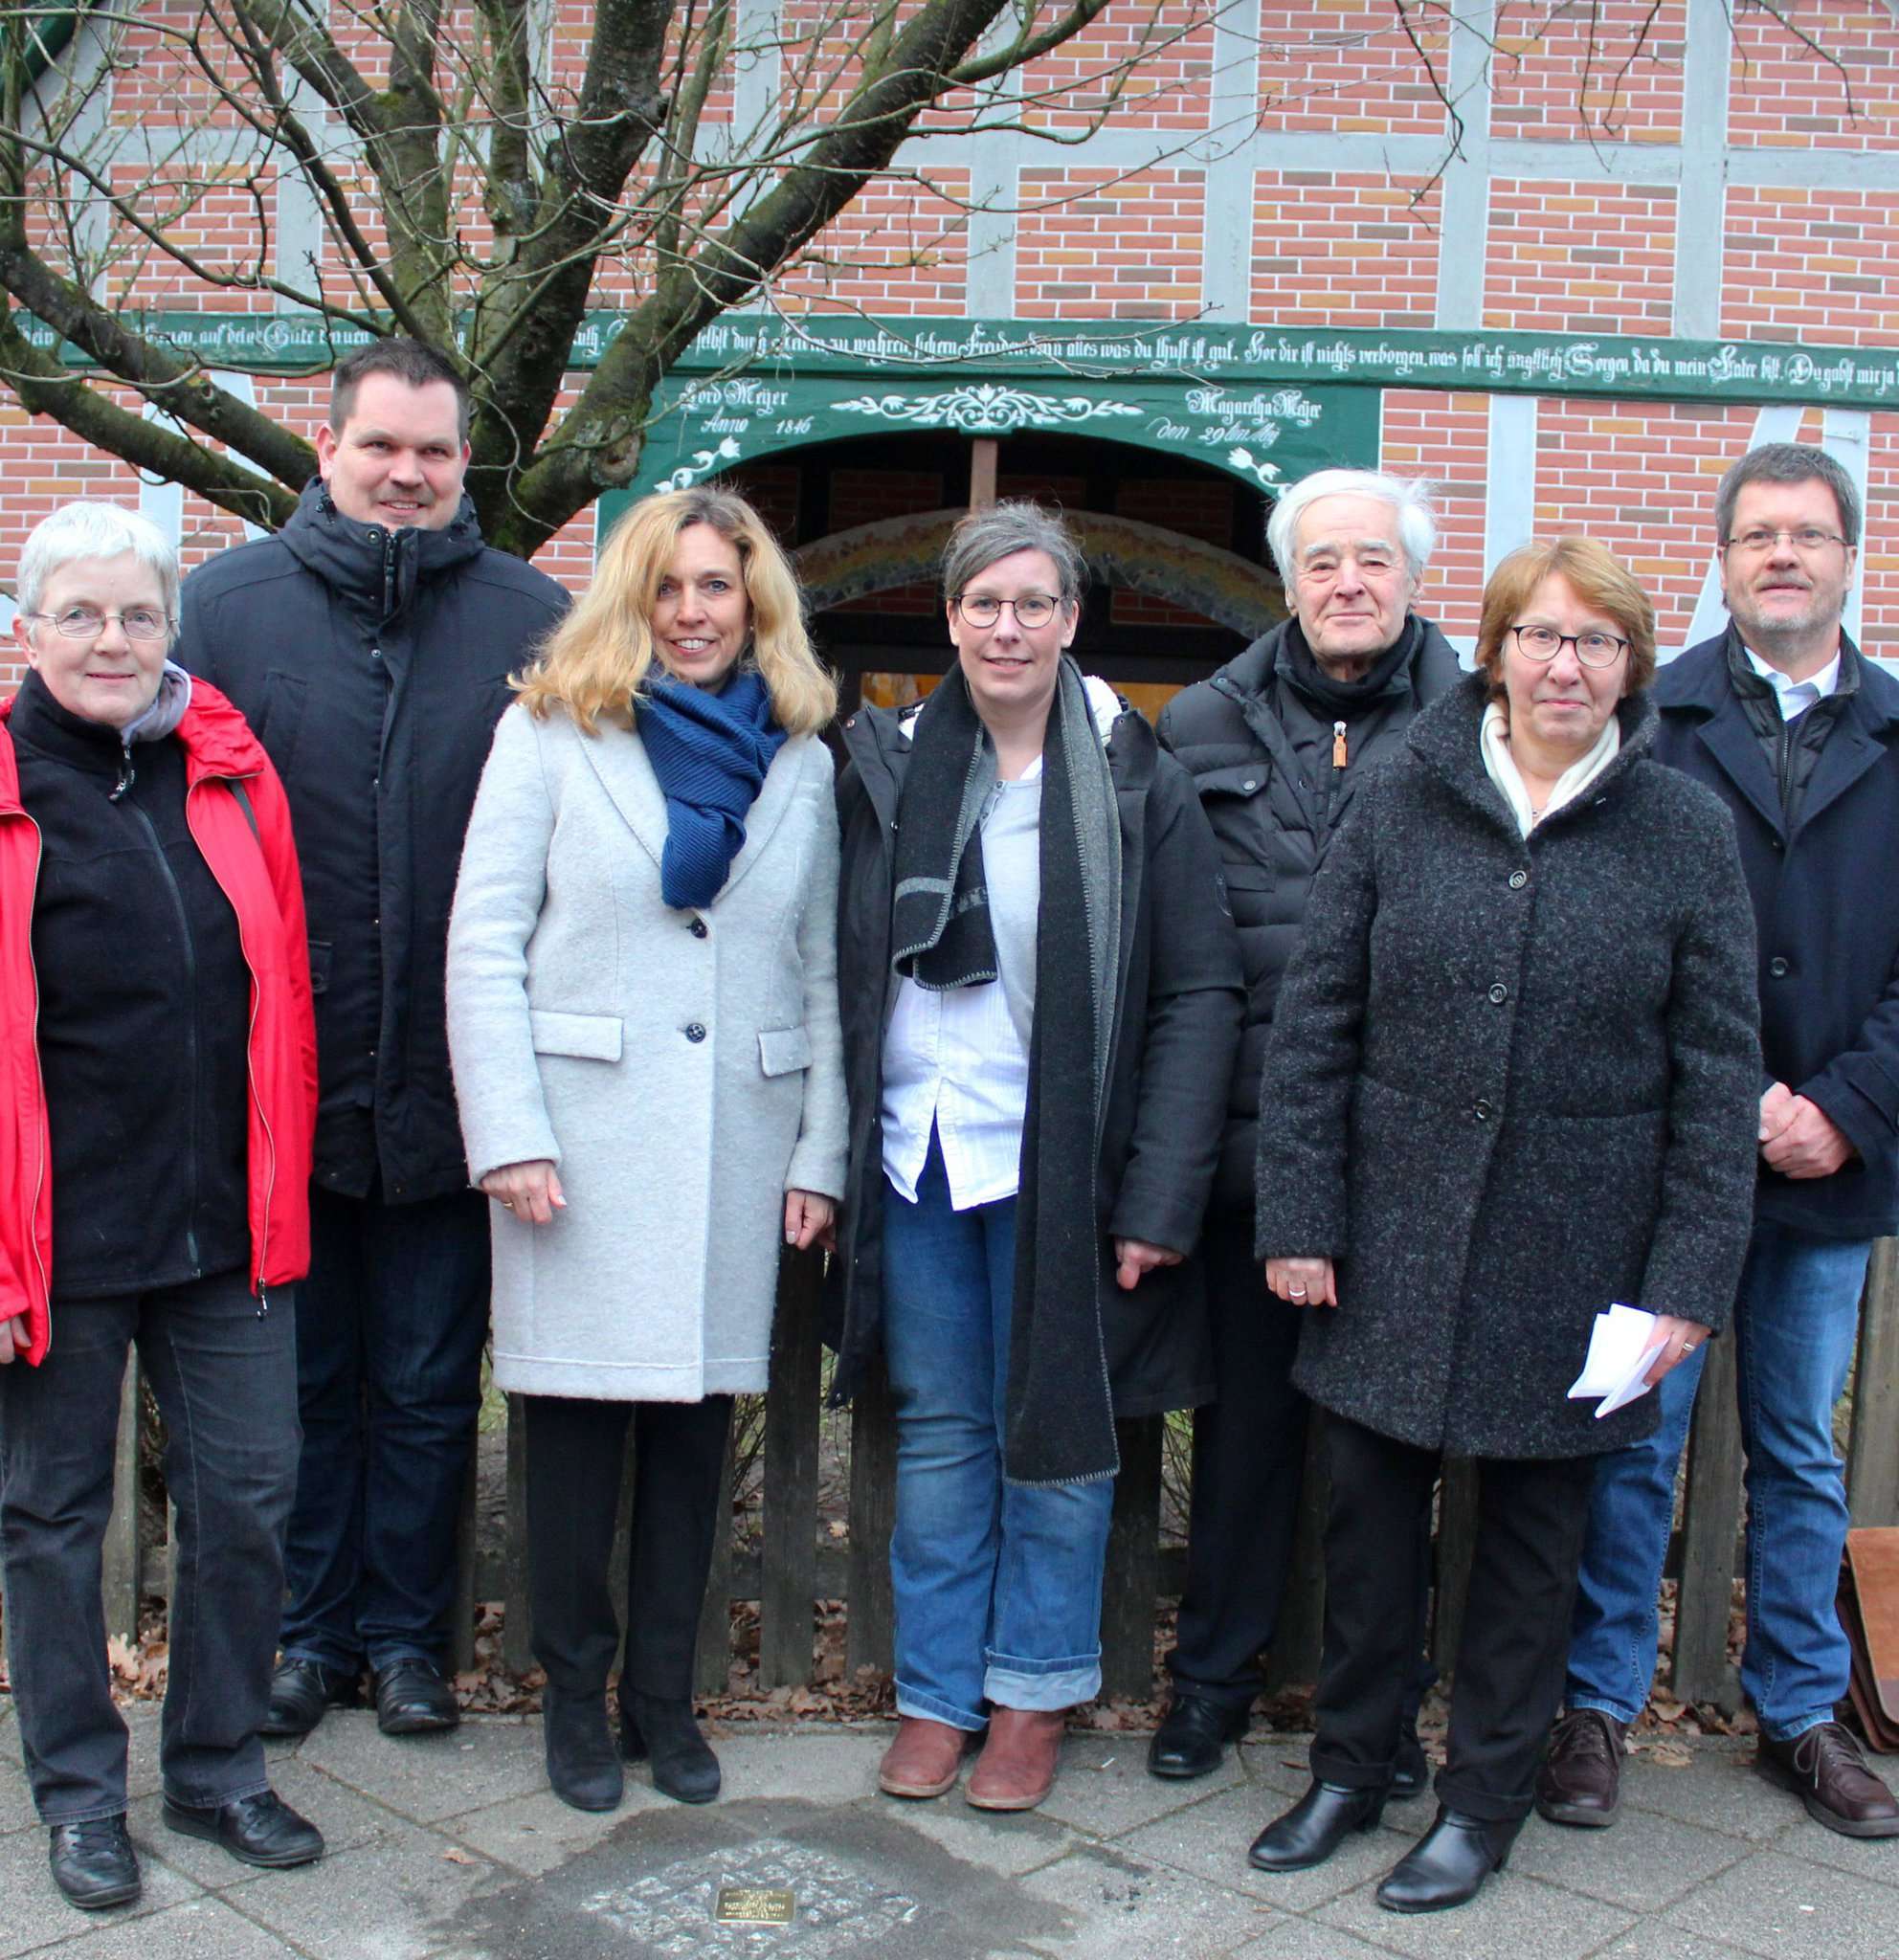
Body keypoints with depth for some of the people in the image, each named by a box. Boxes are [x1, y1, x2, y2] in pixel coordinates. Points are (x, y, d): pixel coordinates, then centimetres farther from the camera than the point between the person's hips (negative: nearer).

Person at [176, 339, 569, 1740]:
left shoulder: (532, 620, 0)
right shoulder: (229, 602, 2)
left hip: (448, 1088, 0)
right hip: (280, 1080, 1)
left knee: (428, 1386, 12)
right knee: (300, 1374, 14)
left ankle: (407, 1631, 29)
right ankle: (310, 1625, 31)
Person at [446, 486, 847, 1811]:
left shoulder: (802, 760, 10)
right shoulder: (552, 732, 2)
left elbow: (823, 971, 9)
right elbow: (484, 944, -3)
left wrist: (822, 1150, 4)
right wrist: (508, 1135, -10)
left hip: (739, 1141, 3)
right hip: (583, 1132, -2)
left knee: (699, 1419, 9)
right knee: (578, 1422, 4)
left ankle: (664, 1693, 25)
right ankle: (576, 1695, 23)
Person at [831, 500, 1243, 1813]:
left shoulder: (1137, 780, -5)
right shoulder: (889, 767, 5)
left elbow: (1202, 993, -6)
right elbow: (849, 972, 11)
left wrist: (1162, 1195, -11)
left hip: (1059, 1161, -3)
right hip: (914, 1151, 3)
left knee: (1055, 1434, 8)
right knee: (938, 1430, 12)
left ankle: (1035, 1690, 26)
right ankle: (936, 1691, 25)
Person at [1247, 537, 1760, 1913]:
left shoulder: (1686, 830, -2)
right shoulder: (1404, 802, -1)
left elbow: (1719, 1073, -1)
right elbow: (1315, 1023, 1)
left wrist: (1691, 1275, -5)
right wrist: (1298, 1216, -3)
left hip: (1570, 1260, -1)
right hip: (1395, 1237, 1)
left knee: (1536, 1529, 12)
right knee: (1370, 1513, 11)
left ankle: (1485, 1799, 31)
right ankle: (1350, 1768, 32)